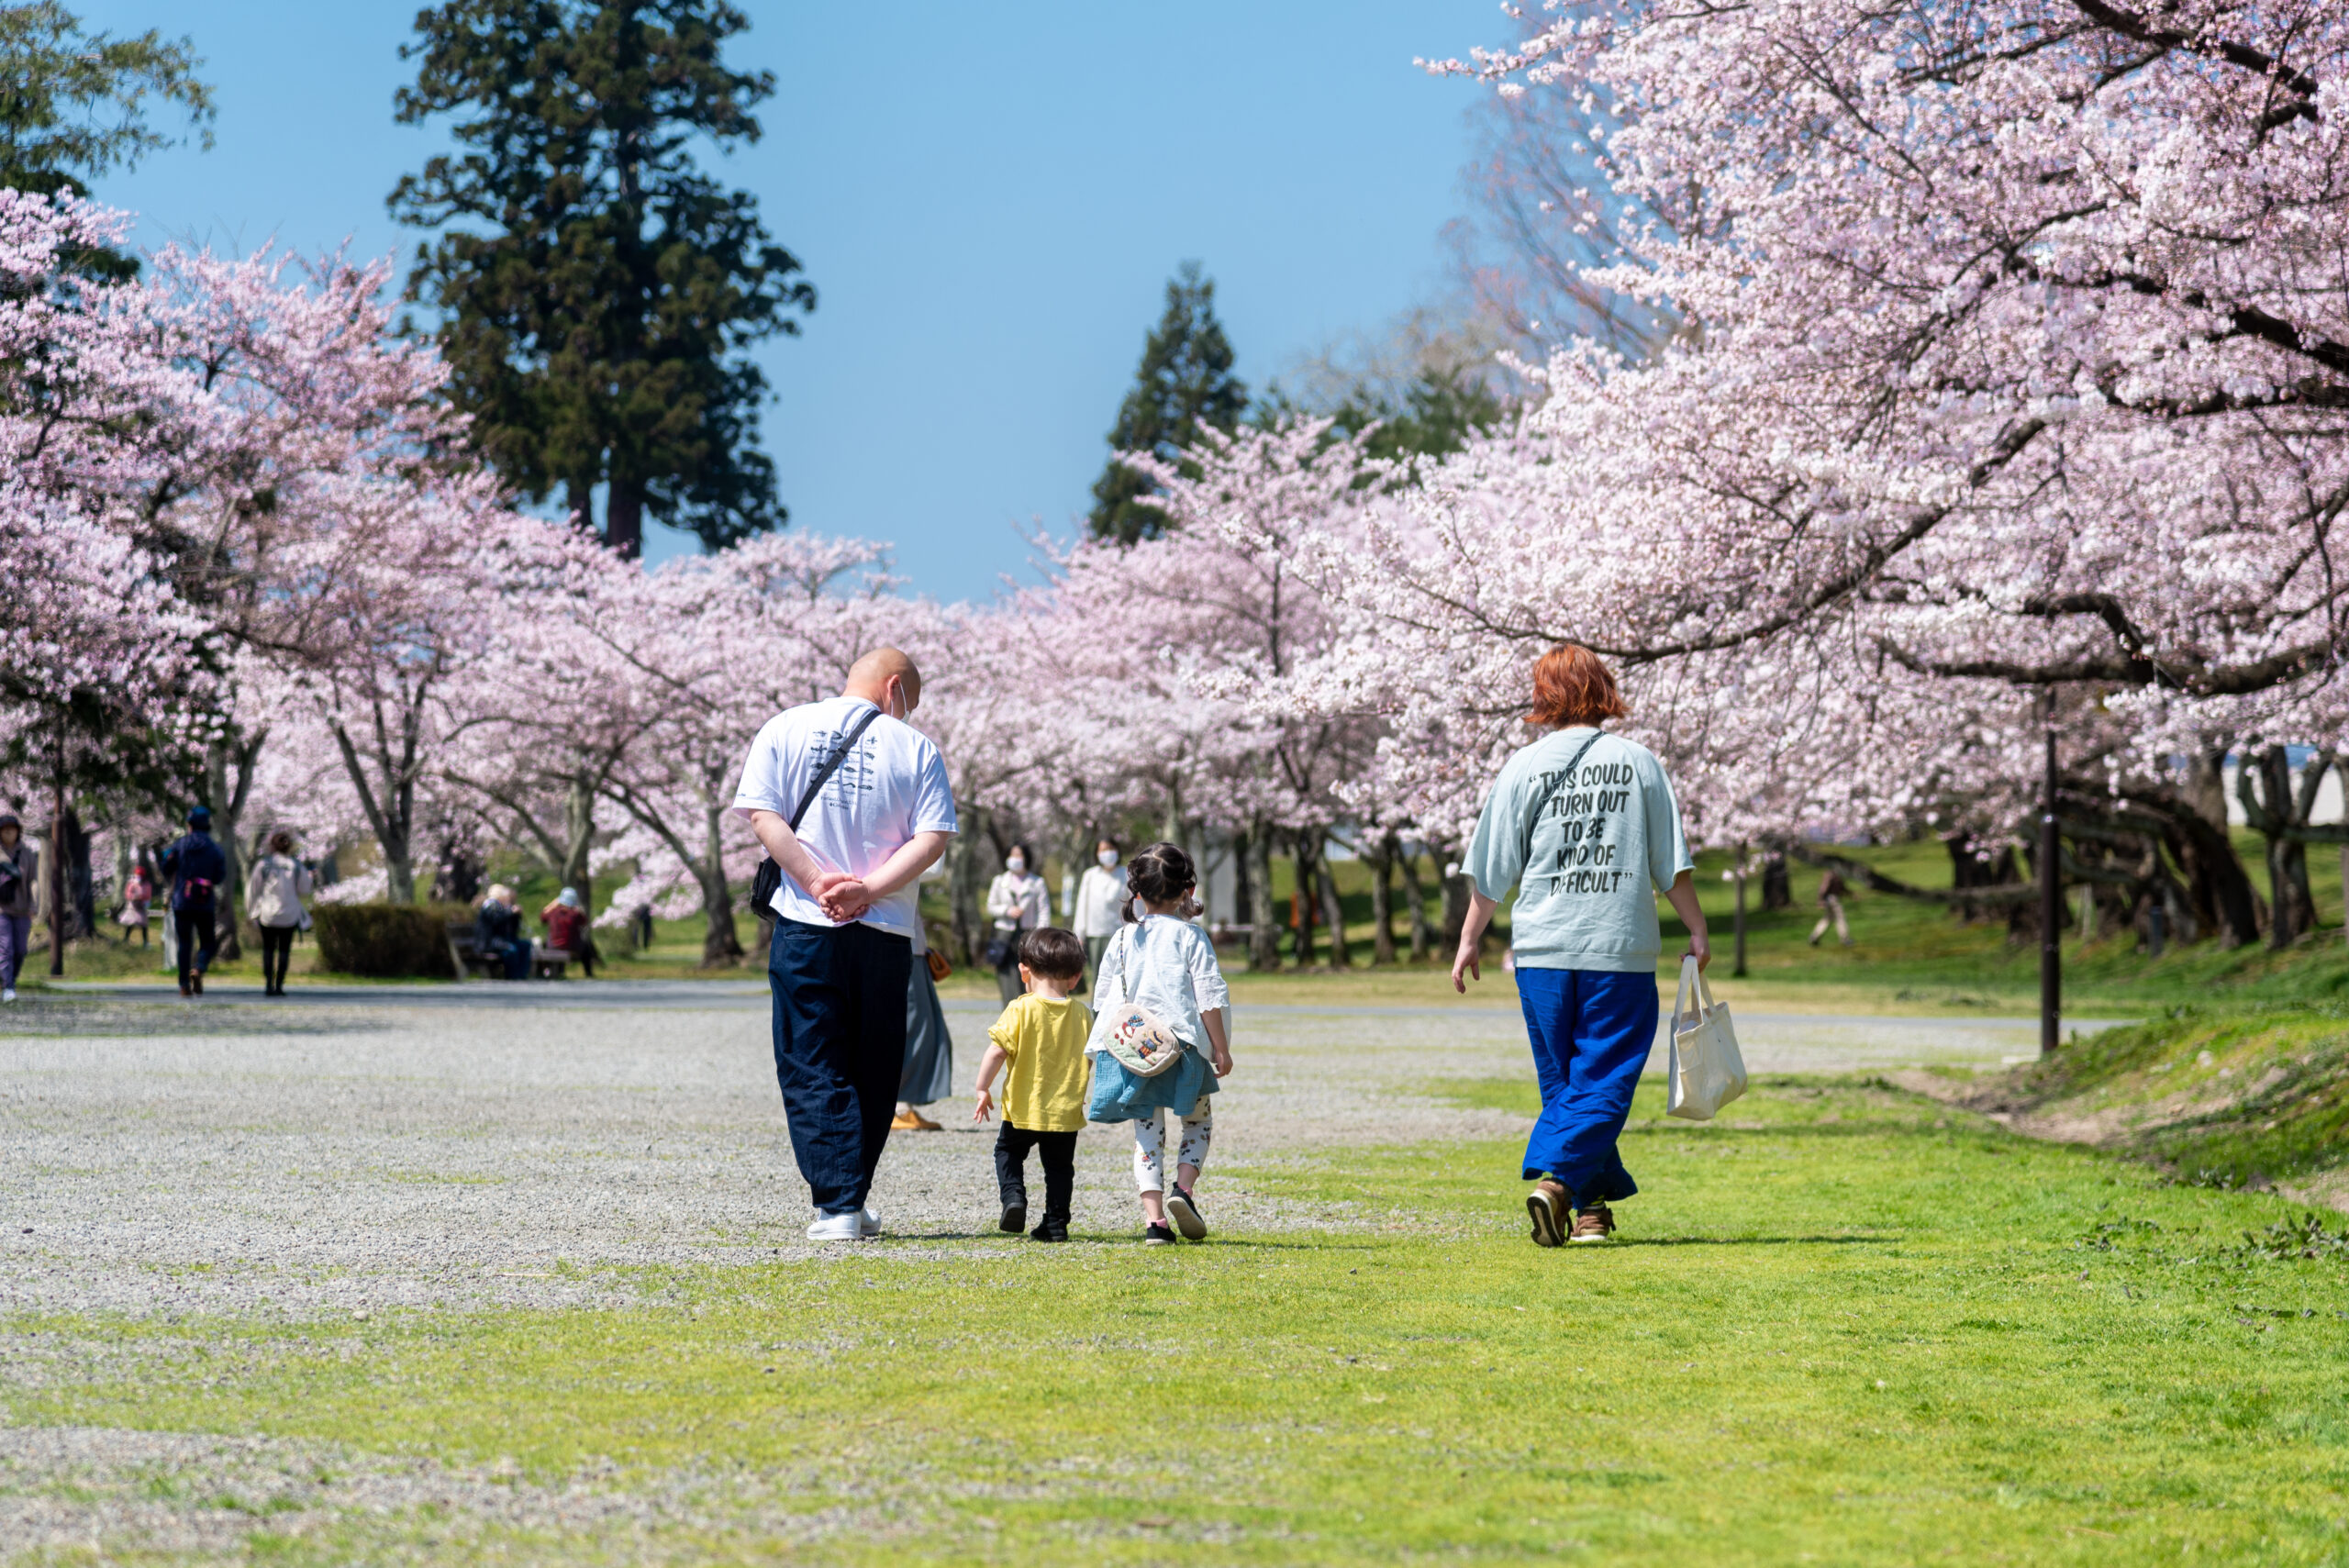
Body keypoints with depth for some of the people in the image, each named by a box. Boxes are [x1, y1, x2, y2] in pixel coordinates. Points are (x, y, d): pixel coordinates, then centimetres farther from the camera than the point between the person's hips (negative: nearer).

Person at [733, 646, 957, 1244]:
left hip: (805, 926, 0)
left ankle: (837, 1204, -8)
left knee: (812, 1071, 2)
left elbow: (761, 814, -5)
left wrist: (818, 880, -9)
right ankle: (852, 1202, 17)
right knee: (874, 1073, 13)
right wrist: (868, 889, -10)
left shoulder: (785, 729, 6)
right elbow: (933, 837, -7)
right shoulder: (916, 747, 3)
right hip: (886, 932, 0)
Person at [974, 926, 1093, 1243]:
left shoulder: (1021, 1010, -12)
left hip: (1024, 1109, -3)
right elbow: (1089, 1060, 9)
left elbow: (996, 1052, -16)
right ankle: (1056, 1223, 12)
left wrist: (983, 1089, -4)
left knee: (1008, 1151, 19)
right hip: (1066, 1110, 3)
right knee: (1059, 1166, 15)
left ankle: (1013, 1194, -4)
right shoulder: (1082, 1015, 0)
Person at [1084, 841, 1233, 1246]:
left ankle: (1153, 1217, -2)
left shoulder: (1122, 940, 10)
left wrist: (1103, 1047, 25)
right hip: (1183, 1047, -3)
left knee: (1148, 1133, 8)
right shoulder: (1190, 936, -2)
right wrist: (1220, 1048, 0)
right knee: (1199, 1121, 16)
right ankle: (1184, 1188, -7)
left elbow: (1105, 1001, 14)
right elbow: (1209, 997, -6)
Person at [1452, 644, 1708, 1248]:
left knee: (1563, 1082, 12)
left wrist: (1469, 940, 12)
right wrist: (1697, 929, 13)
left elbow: (1491, 870, 4)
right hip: (1622, 950, -1)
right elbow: (1673, 863, 4)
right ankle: (1555, 1178, -19)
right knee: (1602, 1081, 0)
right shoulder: (1638, 762, 2)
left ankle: (1591, 1204, 11)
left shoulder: (1524, 767, 2)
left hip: (1543, 950, 1)